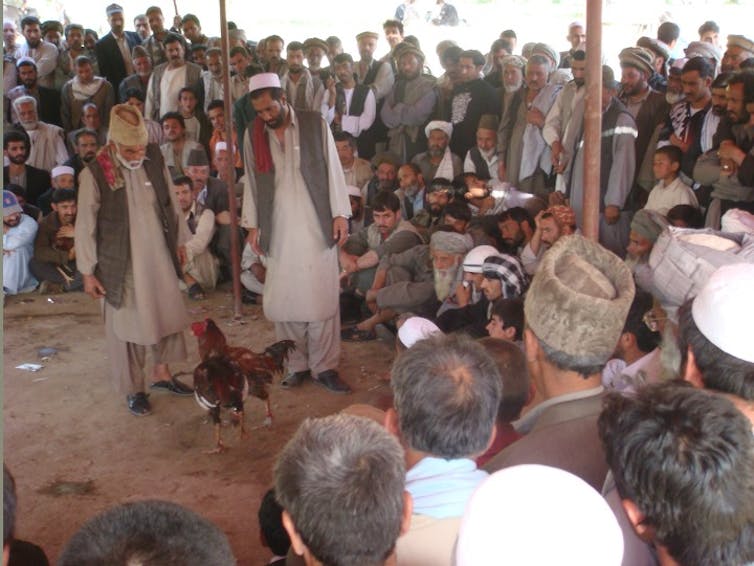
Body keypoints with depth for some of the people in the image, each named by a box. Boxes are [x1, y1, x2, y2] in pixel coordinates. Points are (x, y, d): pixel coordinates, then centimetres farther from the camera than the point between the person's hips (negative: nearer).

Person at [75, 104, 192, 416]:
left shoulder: (154, 159, -6)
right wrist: (88, 272, -7)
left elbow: (170, 202, 8)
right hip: (121, 264, -4)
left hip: (159, 256, 5)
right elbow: (85, 226, -10)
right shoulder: (94, 174, -18)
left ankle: (162, 373, 36)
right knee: (126, 325, 7)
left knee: (168, 315, 15)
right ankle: (133, 389, 24)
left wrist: (179, 240, 15)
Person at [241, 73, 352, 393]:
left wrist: (340, 214, -4)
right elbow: (251, 181, 10)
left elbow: (332, 170, 0)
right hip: (278, 230, 2)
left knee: (321, 298, -1)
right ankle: (297, 364, 14)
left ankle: (324, 366, 8)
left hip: (316, 227, -2)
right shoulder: (253, 135, 6)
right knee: (283, 300, 2)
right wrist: (252, 224, 7)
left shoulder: (315, 124, -1)